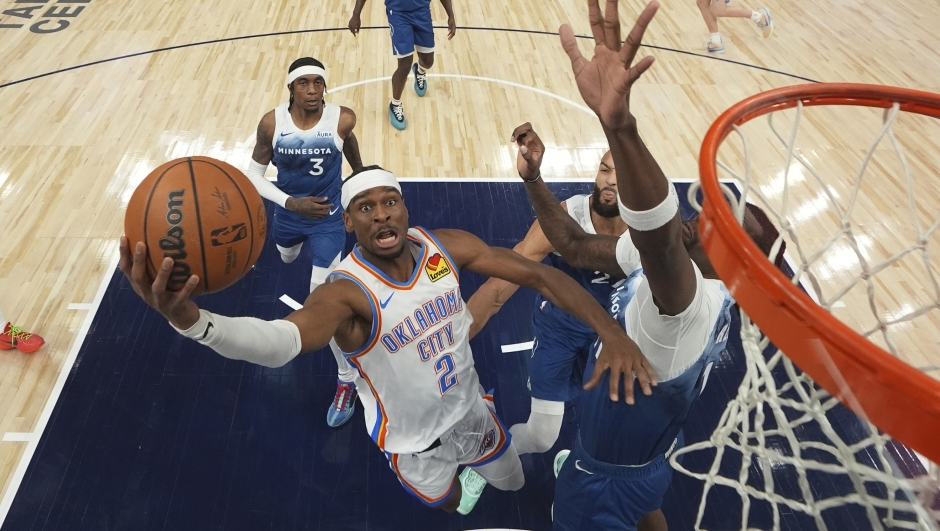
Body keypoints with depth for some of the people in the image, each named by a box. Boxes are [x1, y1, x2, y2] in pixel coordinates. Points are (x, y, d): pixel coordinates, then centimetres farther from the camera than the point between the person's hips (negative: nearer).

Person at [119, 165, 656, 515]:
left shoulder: (447, 246, -19)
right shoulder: (347, 292, -32)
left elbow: (538, 274, -19)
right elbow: (281, 340, -53)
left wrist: (612, 330, -32)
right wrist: (192, 320, -74)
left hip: (471, 410, 4)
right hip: (416, 444, -3)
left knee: (514, 484, 28)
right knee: (451, 505, 26)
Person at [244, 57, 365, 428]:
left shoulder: (342, 119, -23)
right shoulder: (272, 123, -21)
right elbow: (254, 173, -9)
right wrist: (291, 203, -25)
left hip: (327, 219, -3)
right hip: (288, 214, 4)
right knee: (287, 257, 36)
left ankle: (347, 381, 5)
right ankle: (299, 247, 79)